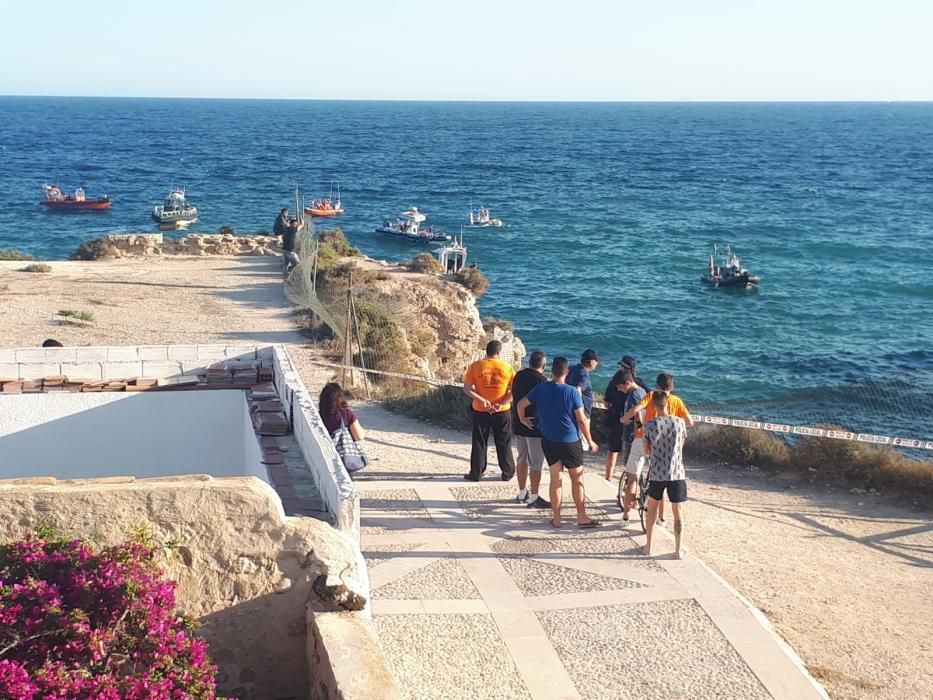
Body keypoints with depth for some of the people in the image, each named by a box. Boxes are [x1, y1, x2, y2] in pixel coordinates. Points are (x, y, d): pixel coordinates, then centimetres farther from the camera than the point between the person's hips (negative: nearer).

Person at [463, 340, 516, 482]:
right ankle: (508, 473, 19)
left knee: (479, 443, 10)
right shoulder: (507, 367, -5)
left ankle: (476, 473, 14)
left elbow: (467, 389, -10)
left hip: (480, 411, 0)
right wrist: (502, 404, -13)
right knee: (504, 444, 12)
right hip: (502, 412, 0)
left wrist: (482, 400, -15)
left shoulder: (475, 366, -6)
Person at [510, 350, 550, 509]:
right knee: (536, 464, 1)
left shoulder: (519, 376, 4)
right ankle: (534, 497, 5)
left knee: (522, 460, 17)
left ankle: (522, 493, 24)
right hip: (536, 427, -7)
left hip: (518, 426, 7)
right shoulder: (541, 379, -16)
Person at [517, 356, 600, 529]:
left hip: (549, 440, 3)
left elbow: (521, 404, 3)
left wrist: (523, 419, 22)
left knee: (555, 478, 10)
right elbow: (582, 419, -11)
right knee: (577, 478, 9)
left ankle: (556, 518, 14)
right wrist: (590, 441, 0)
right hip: (570, 441, -3)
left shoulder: (541, 389, -5)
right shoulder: (572, 392, -14)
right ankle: (582, 517, 12)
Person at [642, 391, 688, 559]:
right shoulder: (680, 422, -5)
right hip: (677, 473, 0)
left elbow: (646, 450, 3)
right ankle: (679, 550, 12)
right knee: (678, 511, 9)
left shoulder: (649, 425, -8)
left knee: (652, 508, 19)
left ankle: (648, 546, 23)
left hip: (657, 474, 0)